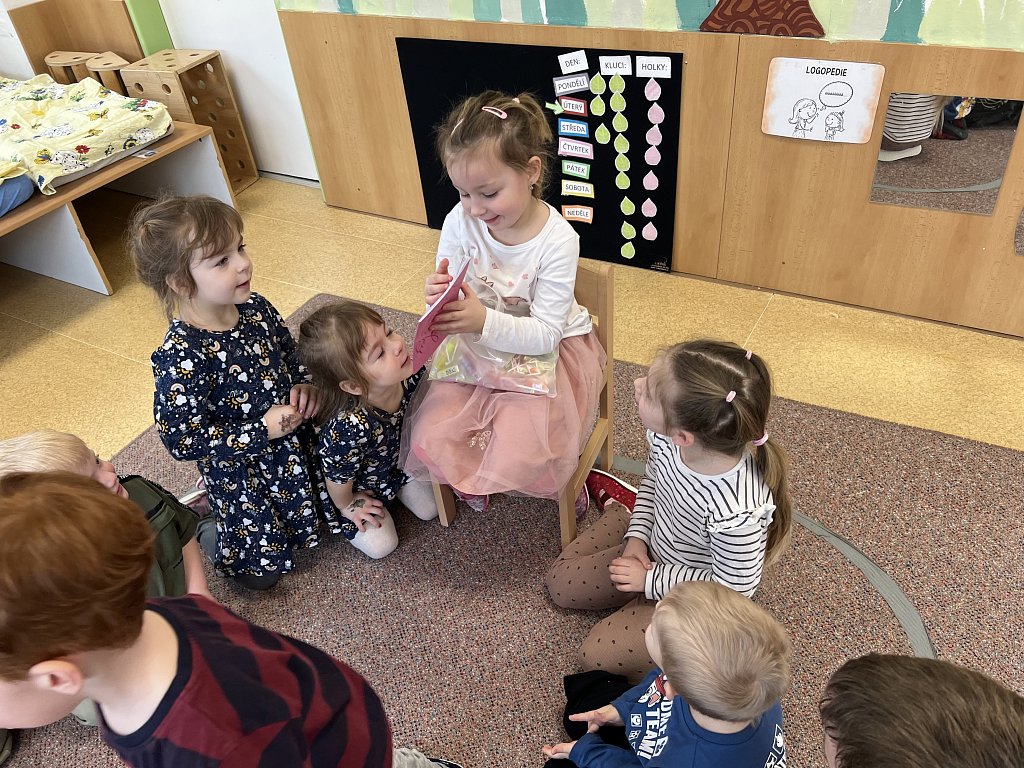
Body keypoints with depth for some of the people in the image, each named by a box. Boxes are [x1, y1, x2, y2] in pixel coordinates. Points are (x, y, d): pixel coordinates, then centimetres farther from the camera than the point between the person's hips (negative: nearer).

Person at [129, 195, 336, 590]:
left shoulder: (256, 308, -11)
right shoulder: (181, 357, -32)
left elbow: (291, 355, 8)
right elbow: (182, 440, -26)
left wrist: (304, 385, -13)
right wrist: (262, 431, -26)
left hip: (295, 439, 6)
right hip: (241, 473, -6)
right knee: (261, 570, 11)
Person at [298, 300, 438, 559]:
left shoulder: (411, 374, -31)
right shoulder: (351, 427, -47)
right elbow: (338, 480, -25)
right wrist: (346, 506, -6)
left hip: (398, 460, 5)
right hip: (362, 485, -5)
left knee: (430, 509, 14)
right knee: (382, 546, 3)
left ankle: (397, 489, 38)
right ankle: (339, 518, 25)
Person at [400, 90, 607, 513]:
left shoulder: (557, 240, -23)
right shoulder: (460, 222, -13)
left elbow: (546, 335, -23)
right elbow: (450, 305, -4)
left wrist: (485, 322, -41)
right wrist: (439, 298, -30)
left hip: (545, 351, -3)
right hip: (477, 346, 4)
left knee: (519, 459, -21)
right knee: (430, 441, -14)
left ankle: (563, 468, 18)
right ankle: (474, 474, 23)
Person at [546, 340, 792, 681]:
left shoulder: (737, 512, -43)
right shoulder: (666, 436, -26)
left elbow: (732, 587, -25)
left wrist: (652, 581, -18)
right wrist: (638, 534, -8)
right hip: (653, 551, 5)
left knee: (598, 655, -10)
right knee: (560, 583, 16)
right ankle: (622, 508, 35)